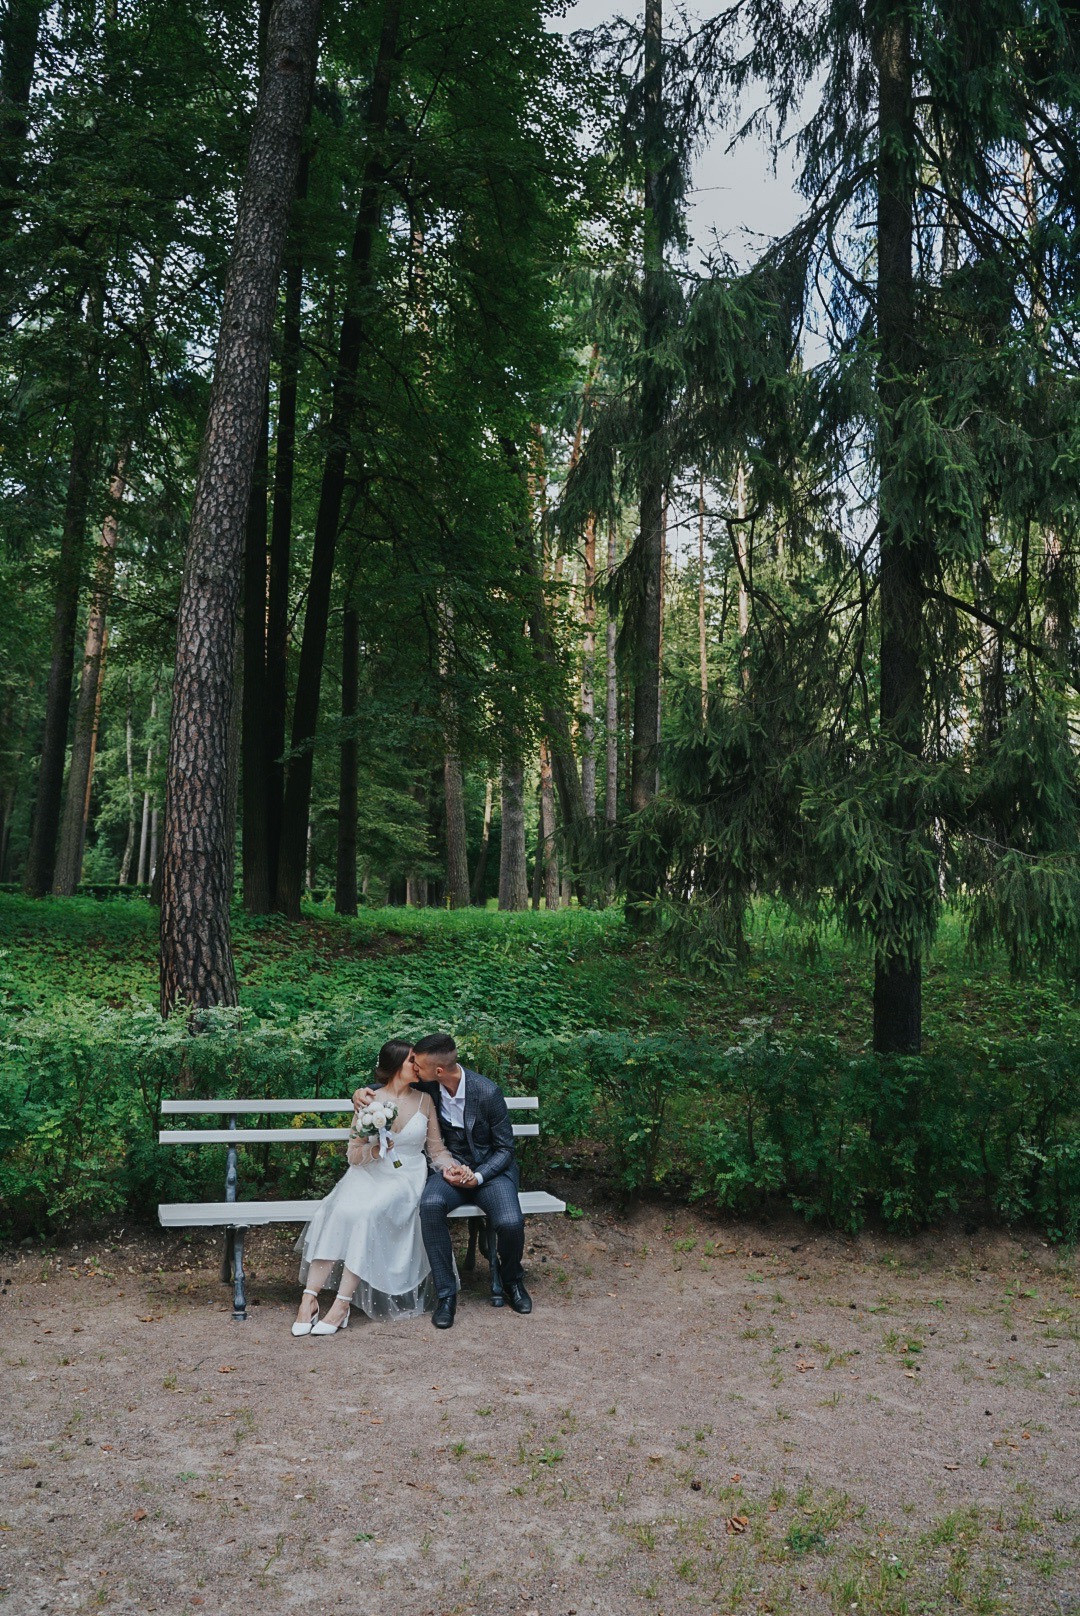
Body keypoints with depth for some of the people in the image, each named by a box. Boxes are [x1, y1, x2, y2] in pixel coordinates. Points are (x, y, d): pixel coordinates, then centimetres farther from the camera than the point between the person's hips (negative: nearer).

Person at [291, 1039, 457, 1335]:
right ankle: (309, 1298, -29)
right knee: (341, 1211, -31)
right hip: (367, 1176, 0)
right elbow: (354, 1157, 2)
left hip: (406, 1179, 0)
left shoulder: (424, 1101, 8)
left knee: (368, 1213, -31)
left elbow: (437, 1150, 11)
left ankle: (342, 1304, -30)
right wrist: (375, 1148, -18)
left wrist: (457, 1170, -8)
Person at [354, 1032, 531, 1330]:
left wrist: (478, 1177, -22)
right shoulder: (427, 1087, -9)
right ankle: (446, 1293, -17)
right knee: (431, 1205, -31)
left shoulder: (487, 1092, -20)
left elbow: (505, 1148, -9)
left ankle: (511, 1278, 7)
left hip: (491, 1168, -3)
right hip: (452, 1168, 3)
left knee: (510, 1223, -29)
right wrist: (362, 1093, -11)